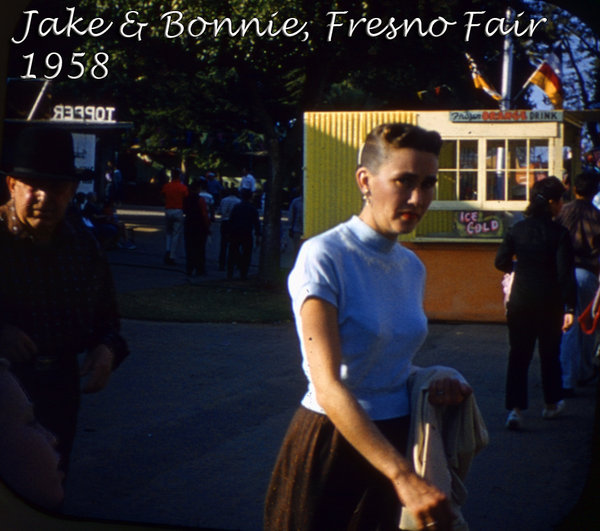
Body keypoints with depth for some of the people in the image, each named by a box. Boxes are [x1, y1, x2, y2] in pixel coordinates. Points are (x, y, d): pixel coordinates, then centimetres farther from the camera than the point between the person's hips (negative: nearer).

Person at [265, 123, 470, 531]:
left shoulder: (413, 267, 6)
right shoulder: (323, 257, -16)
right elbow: (329, 386, -25)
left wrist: (430, 384, -2)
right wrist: (403, 477, -32)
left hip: (393, 440, 6)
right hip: (332, 441, -6)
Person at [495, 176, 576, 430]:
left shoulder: (517, 229, -1)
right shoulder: (559, 233, -12)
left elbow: (501, 261, 2)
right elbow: (565, 273, -16)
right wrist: (569, 308, -15)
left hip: (520, 301, 2)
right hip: (549, 302, -2)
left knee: (518, 355, 4)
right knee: (550, 353, 15)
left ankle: (515, 408, -10)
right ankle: (551, 404, 29)